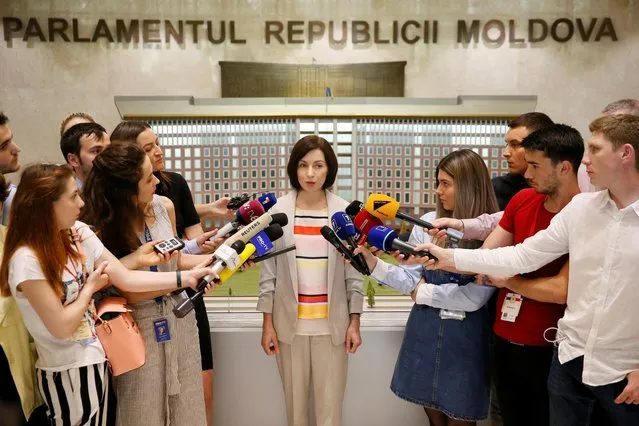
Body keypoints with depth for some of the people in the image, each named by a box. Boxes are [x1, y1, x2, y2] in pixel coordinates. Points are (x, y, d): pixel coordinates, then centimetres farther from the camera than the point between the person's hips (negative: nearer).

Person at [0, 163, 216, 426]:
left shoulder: (79, 233, -2)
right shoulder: (27, 259, -23)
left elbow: (126, 279, -3)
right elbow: (61, 327, -21)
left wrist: (187, 277, -10)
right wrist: (90, 287, -7)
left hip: (96, 360, 7)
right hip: (67, 373, -7)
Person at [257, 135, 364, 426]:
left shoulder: (345, 212, -3)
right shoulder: (278, 211, -3)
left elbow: (354, 271, 1)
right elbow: (268, 271, 0)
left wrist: (355, 323, -1)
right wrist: (267, 323, -1)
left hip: (332, 324, 0)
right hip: (290, 323, 1)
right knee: (295, 401, 12)